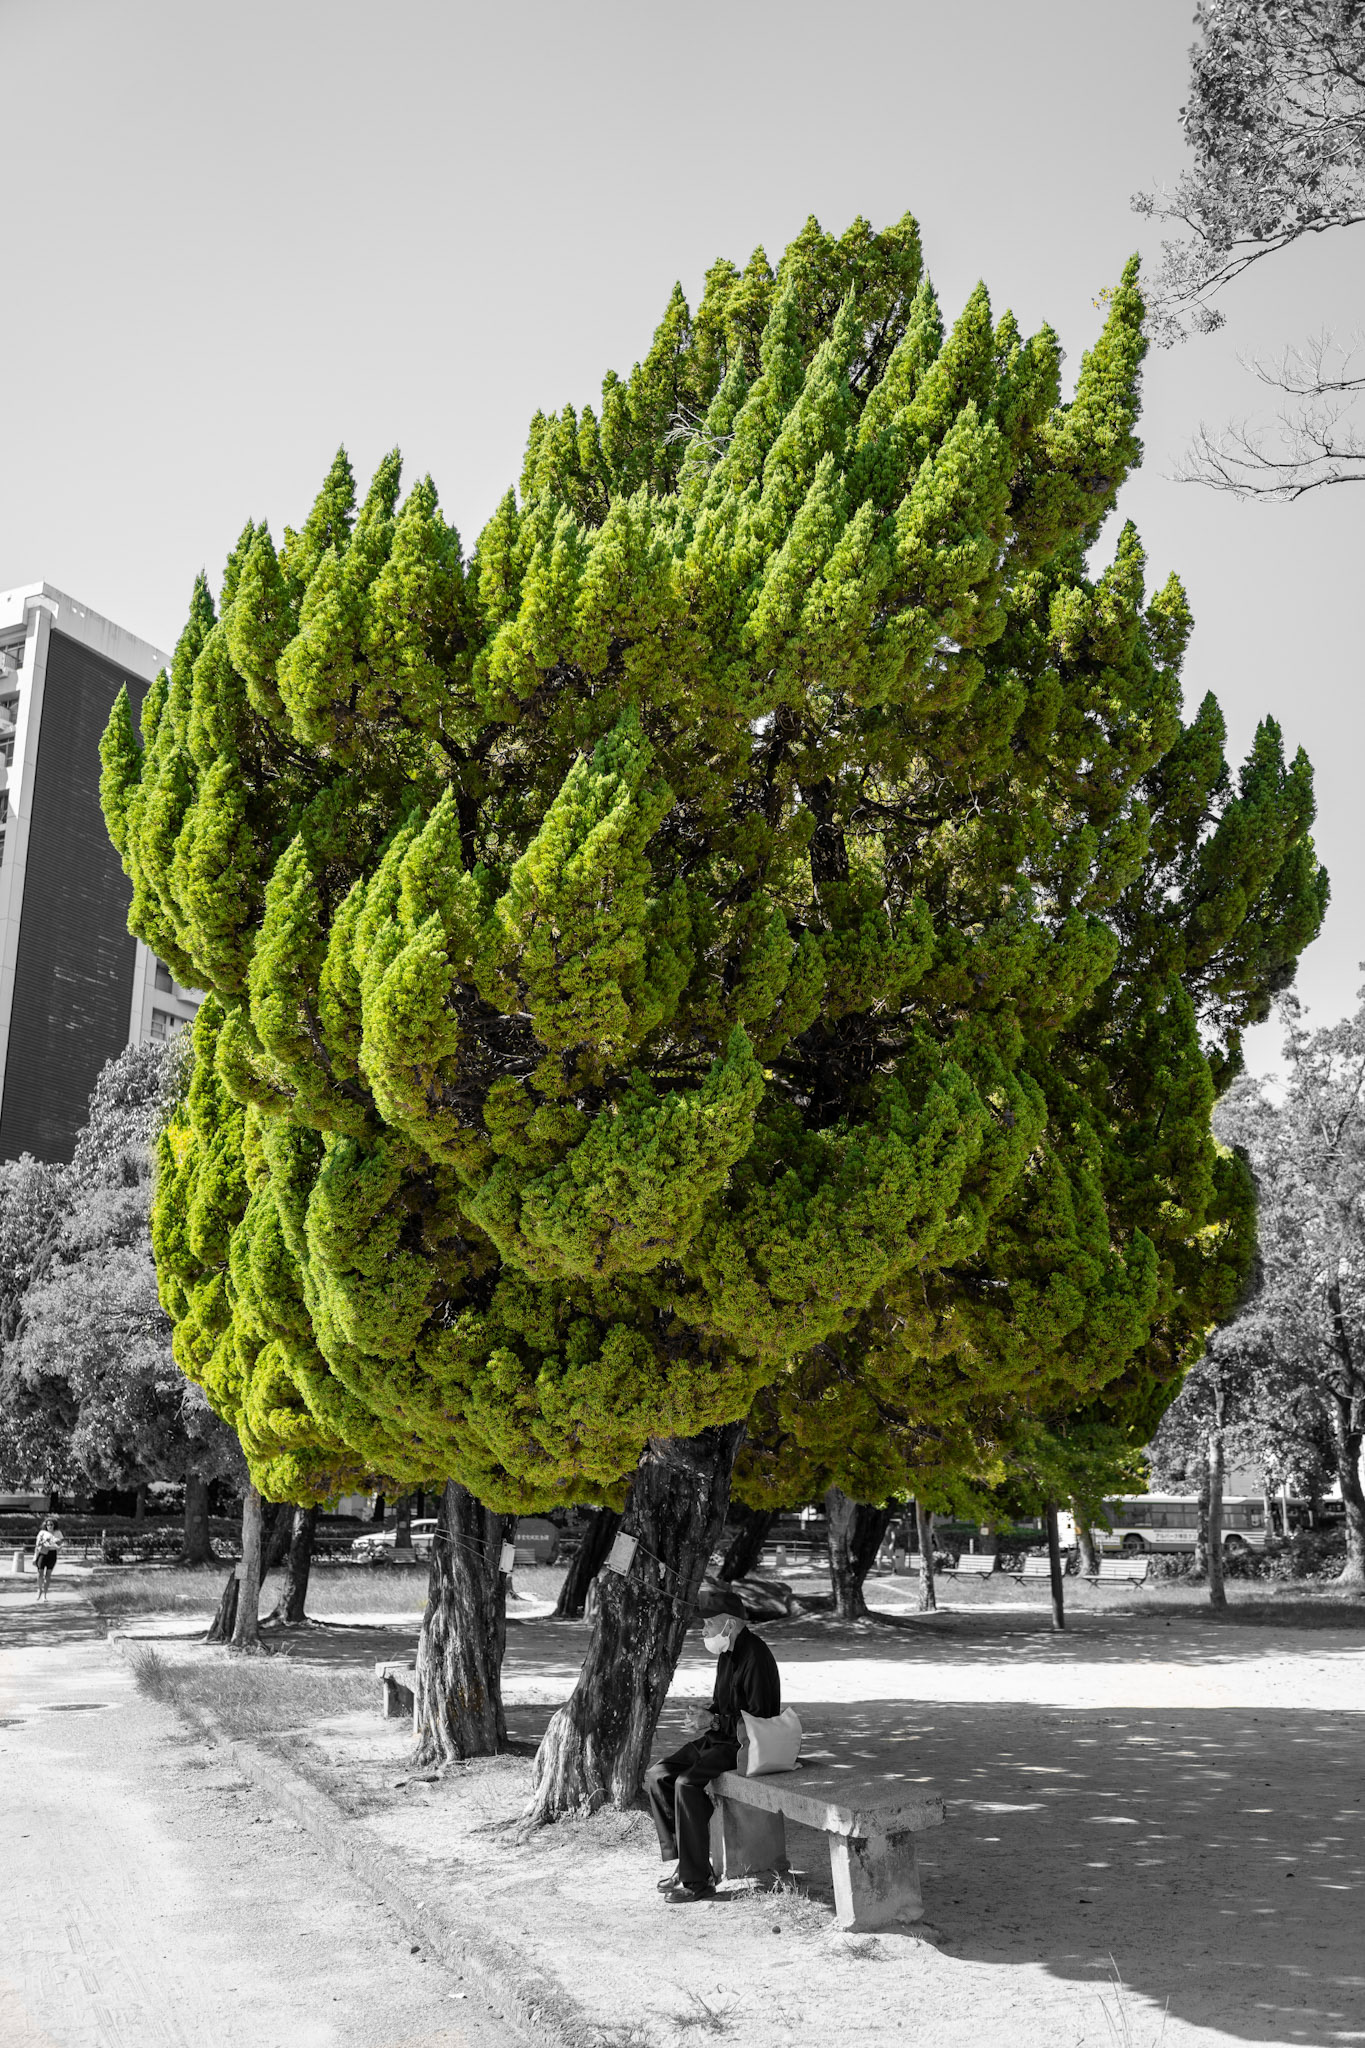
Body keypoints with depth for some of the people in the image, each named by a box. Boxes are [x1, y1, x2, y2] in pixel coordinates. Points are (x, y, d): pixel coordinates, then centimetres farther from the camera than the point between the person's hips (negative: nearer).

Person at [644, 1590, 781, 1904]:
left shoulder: (755, 1657, -19)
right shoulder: (728, 1653, 12)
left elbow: (760, 1718, -20)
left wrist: (716, 1721, -20)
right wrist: (707, 1716, 4)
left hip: (745, 1746, -10)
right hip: (719, 1738, 10)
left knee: (687, 1783, -27)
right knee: (657, 1775, -2)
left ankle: (697, 1880, -19)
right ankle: (682, 1861, 3)